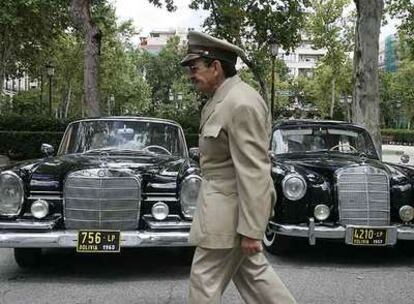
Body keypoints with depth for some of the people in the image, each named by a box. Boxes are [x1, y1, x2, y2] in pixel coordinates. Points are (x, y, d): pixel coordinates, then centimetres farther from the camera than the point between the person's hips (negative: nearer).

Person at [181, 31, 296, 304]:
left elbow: (253, 171, -24)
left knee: (205, 279, 2)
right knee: (252, 271, 18)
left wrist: (250, 231, -24)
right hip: (226, 201, 10)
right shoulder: (222, 98, 11)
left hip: (232, 207, -10)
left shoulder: (241, 103, -21)